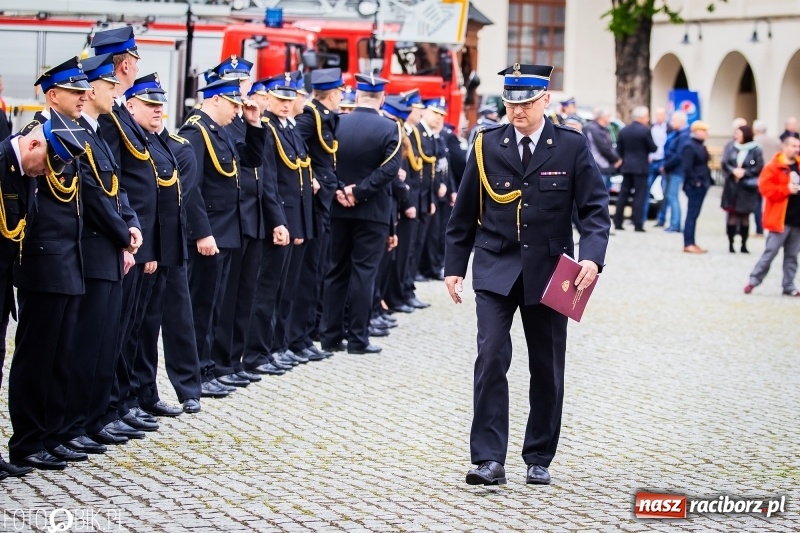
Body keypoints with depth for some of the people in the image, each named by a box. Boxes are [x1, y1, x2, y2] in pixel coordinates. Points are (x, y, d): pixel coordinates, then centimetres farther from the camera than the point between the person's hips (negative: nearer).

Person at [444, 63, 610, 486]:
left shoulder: (572, 147, -2)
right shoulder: (487, 145, 2)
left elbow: (595, 208, -4)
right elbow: (465, 212, 8)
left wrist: (592, 257, -20)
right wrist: (454, 265, 6)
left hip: (548, 272, 0)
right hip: (495, 269, 0)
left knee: (547, 368, 7)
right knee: (491, 357, -13)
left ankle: (539, 458, 20)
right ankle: (489, 459, -10)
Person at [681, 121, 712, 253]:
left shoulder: (701, 147, 15)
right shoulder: (690, 147, -14)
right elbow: (687, 167, -20)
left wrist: (708, 180, 9)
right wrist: (695, 181, -19)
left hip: (701, 185, 9)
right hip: (694, 186, -9)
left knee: (694, 214, 12)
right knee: (692, 214, -6)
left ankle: (691, 243, 16)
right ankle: (688, 244, -5)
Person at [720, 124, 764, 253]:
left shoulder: (755, 150, -5)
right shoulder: (732, 148, 5)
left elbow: (758, 168, -8)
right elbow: (725, 163, 0)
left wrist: (744, 172, -17)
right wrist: (733, 171, -17)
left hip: (747, 187, -2)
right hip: (732, 186, 2)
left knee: (745, 216, 5)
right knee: (732, 214, 4)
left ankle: (744, 245, 12)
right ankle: (731, 243, 9)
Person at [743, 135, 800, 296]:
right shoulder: (773, 167, -7)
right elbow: (766, 188, -16)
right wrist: (786, 189, -21)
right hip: (780, 220, -6)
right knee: (770, 252, -4)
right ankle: (754, 281, 6)